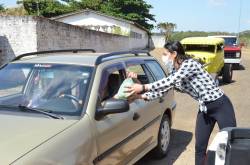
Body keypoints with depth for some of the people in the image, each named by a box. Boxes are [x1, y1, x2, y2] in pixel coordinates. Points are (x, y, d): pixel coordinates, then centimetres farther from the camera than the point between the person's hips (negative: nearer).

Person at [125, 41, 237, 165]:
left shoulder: (190, 63, -20)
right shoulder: (174, 72, 4)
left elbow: (170, 82, -30)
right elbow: (163, 89, 4)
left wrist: (143, 87, -29)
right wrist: (142, 96, -7)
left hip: (220, 106, -7)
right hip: (204, 109, 8)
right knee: (200, 147, 8)